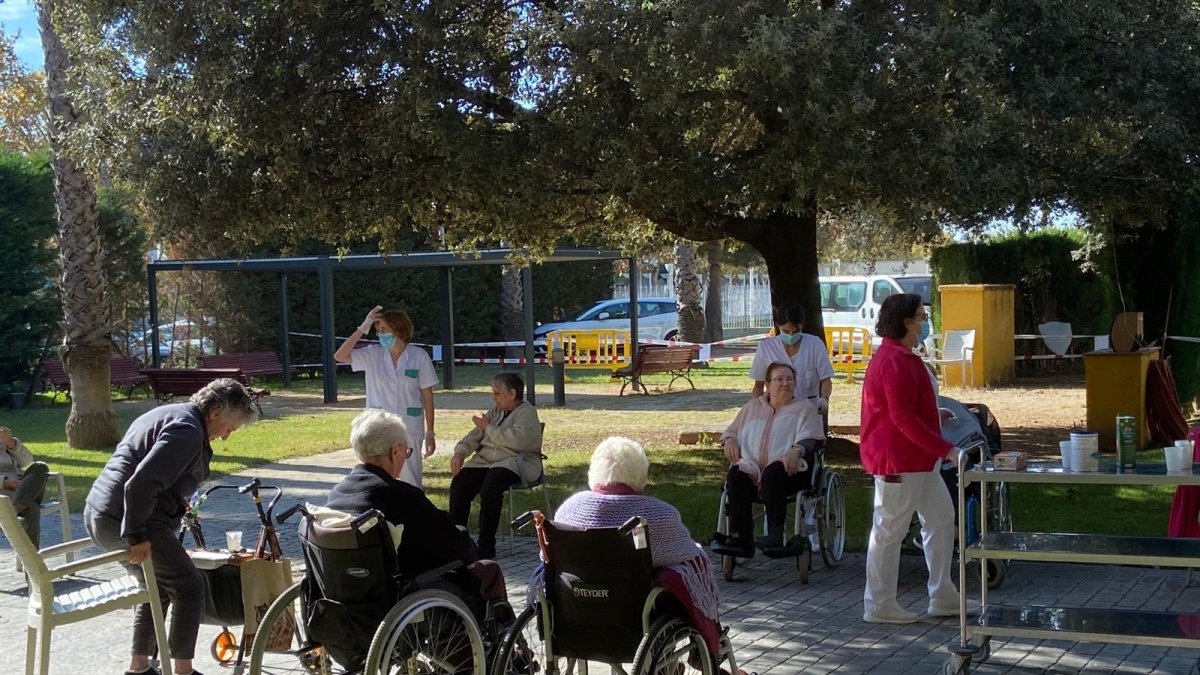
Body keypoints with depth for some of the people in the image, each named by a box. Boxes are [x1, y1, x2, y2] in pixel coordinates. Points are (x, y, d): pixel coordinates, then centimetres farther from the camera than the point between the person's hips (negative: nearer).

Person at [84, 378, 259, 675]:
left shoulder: (168, 415, 17)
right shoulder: (188, 431, -16)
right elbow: (142, 482, -26)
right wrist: (137, 536, -22)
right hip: (124, 521, -10)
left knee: (158, 588, 23)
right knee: (189, 588, 1)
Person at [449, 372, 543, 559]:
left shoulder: (527, 412, -3)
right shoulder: (495, 411, 20)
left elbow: (517, 440, -21)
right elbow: (475, 436, 18)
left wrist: (488, 427, -11)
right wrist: (460, 452, -2)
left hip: (515, 463, -7)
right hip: (486, 460, 7)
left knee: (490, 485, -35)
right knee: (459, 483, -19)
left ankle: (486, 547, -26)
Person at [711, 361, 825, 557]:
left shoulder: (804, 407, 19)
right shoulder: (752, 406, 31)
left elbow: (810, 438, 3)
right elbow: (731, 431, 31)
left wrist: (796, 451, -20)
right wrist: (729, 439, 5)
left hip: (788, 467, -3)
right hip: (751, 465, 3)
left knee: (772, 473, -39)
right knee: (736, 475, -32)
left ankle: (775, 536, -43)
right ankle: (740, 539, -37)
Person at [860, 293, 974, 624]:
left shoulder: (903, 357, 15)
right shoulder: (895, 361, -20)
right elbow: (903, 418, -24)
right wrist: (946, 450, -23)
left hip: (918, 459, 11)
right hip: (898, 460, -11)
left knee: (941, 517, 15)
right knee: (889, 530, -2)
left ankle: (943, 597, 22)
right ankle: (879, 605, 7)